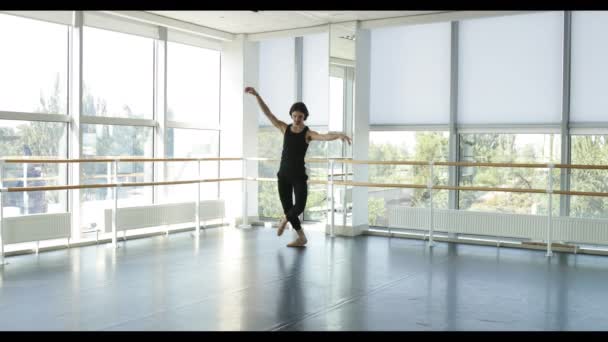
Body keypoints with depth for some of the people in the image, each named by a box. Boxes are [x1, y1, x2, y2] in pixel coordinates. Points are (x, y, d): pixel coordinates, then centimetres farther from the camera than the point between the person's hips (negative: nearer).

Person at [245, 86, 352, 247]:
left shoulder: (308, 133, -6)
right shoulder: (285, 128, 3)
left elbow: (325, 136, -25)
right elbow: (268, 113, 0)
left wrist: (339, 135, -45)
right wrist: (256, 95, -7)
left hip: (298, 174, -3)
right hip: (283, 174, 3)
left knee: (300, 205, -10)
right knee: (287, 207, 6)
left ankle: (285, 219, 26)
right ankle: (301, 237, 22)